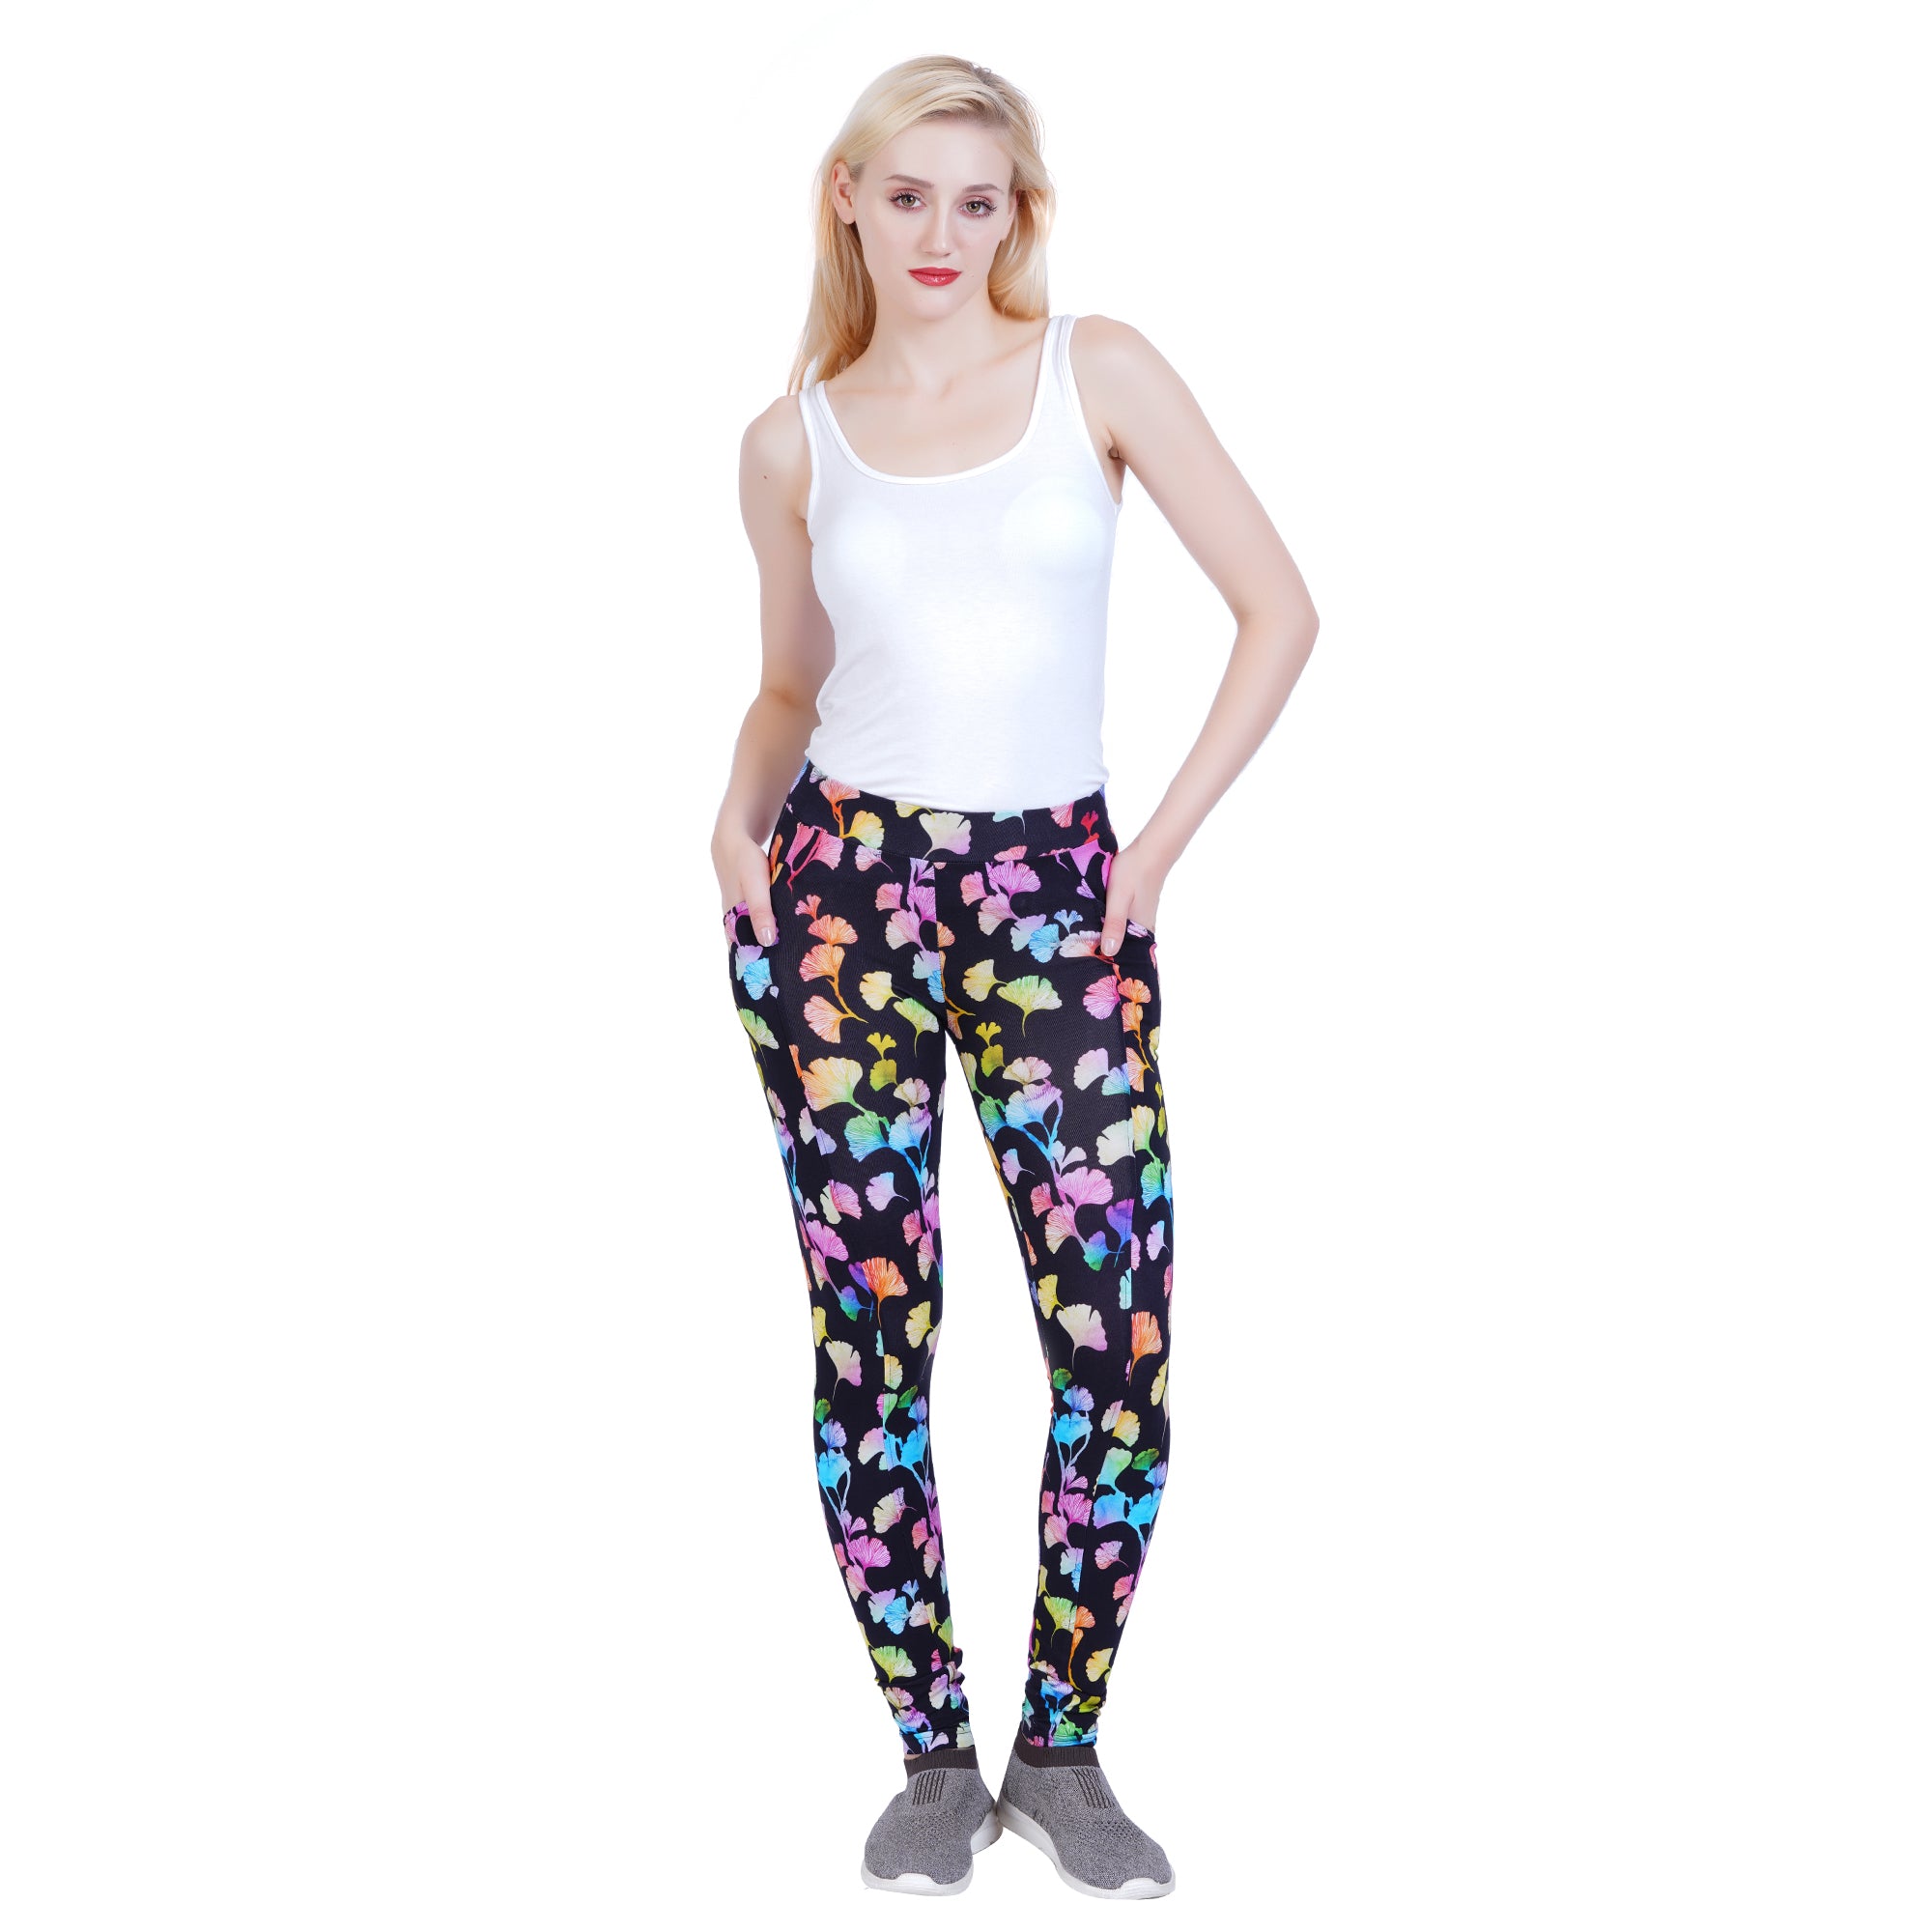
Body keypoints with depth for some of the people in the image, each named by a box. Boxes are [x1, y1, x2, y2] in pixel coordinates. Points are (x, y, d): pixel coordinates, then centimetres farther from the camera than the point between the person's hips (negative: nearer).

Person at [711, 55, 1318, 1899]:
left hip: (1059, 902, -1)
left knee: (1121, 1343, -6)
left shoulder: (1098, 371, 2)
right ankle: (932, 1757, 20)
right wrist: (742, 811, -2)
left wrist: (1159, 844, -2)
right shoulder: (792, 444, 8)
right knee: (869, 1338, 3)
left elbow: (1278, 610, 2)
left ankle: (1061, 1750, 15)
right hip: (845, 896, 1)